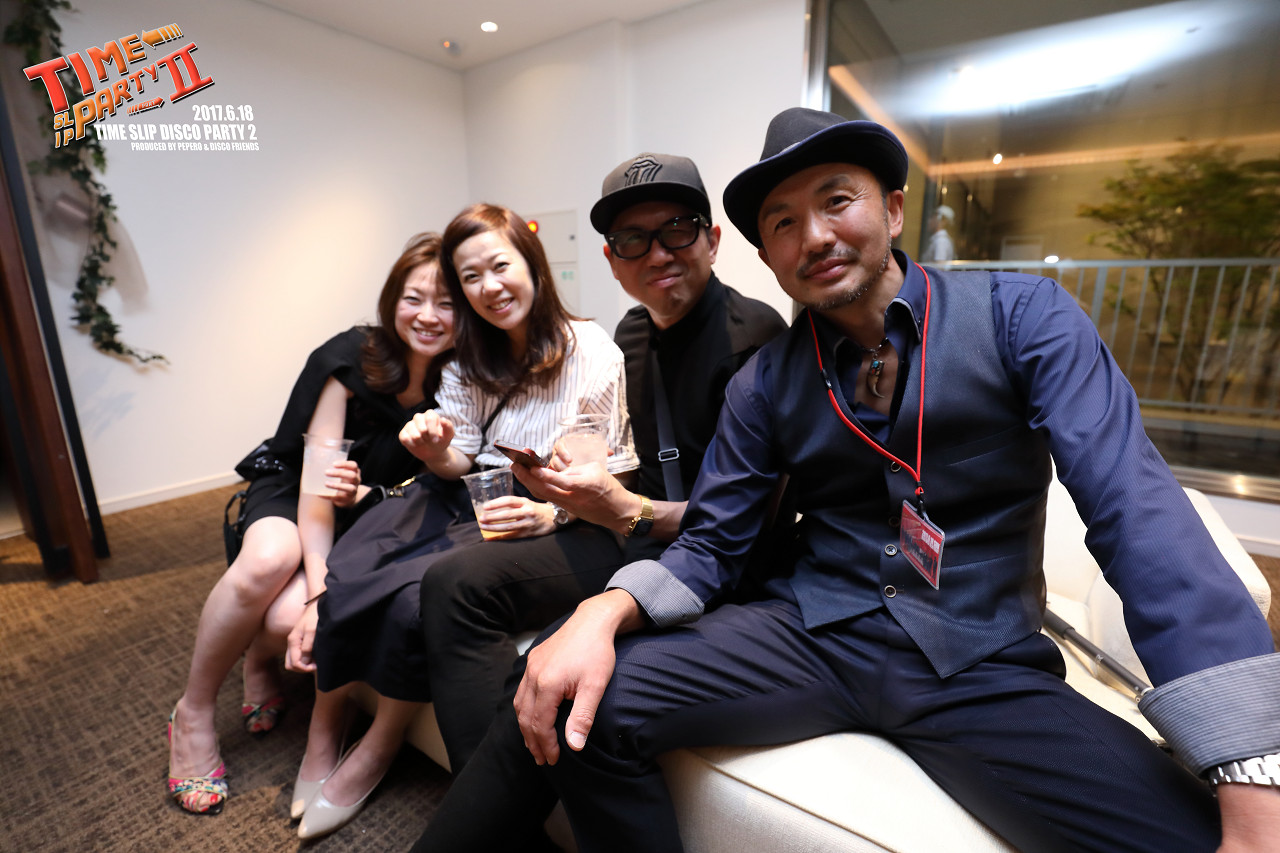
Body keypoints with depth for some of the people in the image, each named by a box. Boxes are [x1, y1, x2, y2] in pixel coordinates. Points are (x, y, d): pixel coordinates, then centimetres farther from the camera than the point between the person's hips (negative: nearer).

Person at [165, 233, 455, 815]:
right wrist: (320, 588, -31)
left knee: (289, 620, -27)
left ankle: (261, 658, 14)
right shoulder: (351, 358, -18)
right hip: (289, 493, -1)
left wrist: (362, 494, -24)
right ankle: (193, 713, -6)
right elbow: (317, 477, -22)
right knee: (271, 558, -35)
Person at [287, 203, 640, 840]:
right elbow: (461, 465, 9)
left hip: (560, 523, -5)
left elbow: (609, 475, -5)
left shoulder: (592, 352, -7)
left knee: (421, 593, -27)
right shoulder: (471, 360, 10)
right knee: (347, 574, -19)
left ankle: (377, 750, 4)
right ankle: (324, 730, 7)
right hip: (472, 502, 5)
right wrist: (436, 453, -14)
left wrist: (553, 514, -23)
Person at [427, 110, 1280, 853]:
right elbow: (709, 547, 1)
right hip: (812, 637, 1)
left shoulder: (1021, 316, -4)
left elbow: (1138, 512, -12)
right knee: (583, 710, -15)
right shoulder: (765, 382, 1)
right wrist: (604, 610, -18)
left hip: (985, 669, 0)